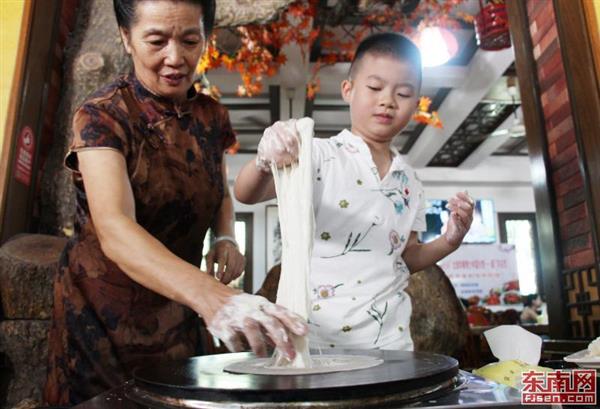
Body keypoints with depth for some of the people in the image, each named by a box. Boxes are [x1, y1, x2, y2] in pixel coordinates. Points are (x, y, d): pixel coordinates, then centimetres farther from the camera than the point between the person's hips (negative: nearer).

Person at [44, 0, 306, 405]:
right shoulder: (101, 115, -19)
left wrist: (225, 239, -11)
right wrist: (213, 297, -50)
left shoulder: (211, 116, -3)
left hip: (177, 309, 4)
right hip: (101, 312, -4)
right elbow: (114, 229, -34)